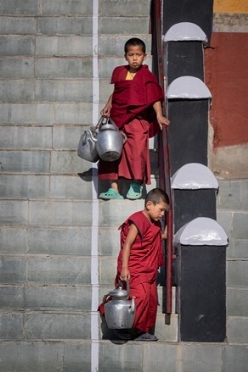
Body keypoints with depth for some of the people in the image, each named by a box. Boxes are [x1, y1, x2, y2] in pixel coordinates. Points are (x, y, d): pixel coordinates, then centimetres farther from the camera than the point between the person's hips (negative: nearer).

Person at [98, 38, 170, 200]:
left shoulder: (147, 76, -6)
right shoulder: (120, 72, 9)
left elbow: (154, 97, -11)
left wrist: (159, 115, -21)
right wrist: (108, 106, 8)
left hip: (137, 120, -5)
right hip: (117, 119, 5)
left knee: (137, 150, -8)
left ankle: (136, 185, 15)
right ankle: (114, 188, 13)